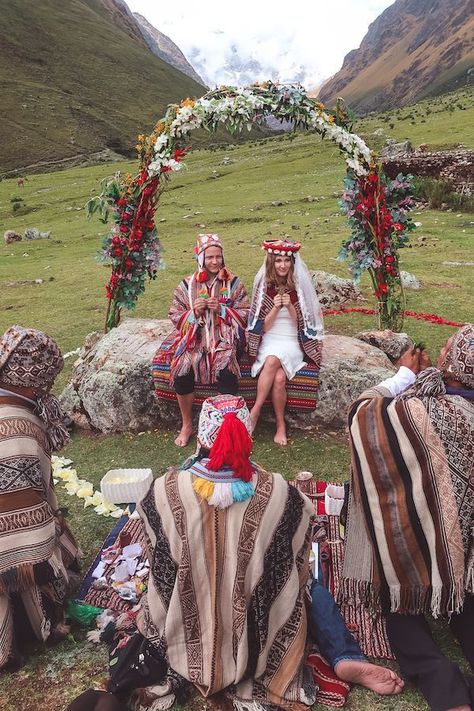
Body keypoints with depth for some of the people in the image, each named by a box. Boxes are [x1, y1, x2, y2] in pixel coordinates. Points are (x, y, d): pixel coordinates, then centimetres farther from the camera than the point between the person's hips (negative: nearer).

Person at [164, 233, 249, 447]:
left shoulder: (233, 283, 5)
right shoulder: (187, 285, 7)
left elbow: (245, 315, 1)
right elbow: (175, 316, 7)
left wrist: (222, 309, -14)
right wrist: (194, 312, -12)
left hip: (225, 339, -1)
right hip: (194, 339, 1)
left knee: (227, 371, -30)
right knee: (181, 370, -25)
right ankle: (186, 425, -4)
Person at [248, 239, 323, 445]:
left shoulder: (299, 286, 3)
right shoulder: (264, 286, 3)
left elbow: (300, 324, 3)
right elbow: (263, 327, 2)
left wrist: (290, 306, -14)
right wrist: (276, 307, -14)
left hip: (292, 343, 0)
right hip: (269, 342, 0)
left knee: (273, 360, -32)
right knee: (279, 377, -30)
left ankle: (255, 411, -20)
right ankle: (280, 425, -17)